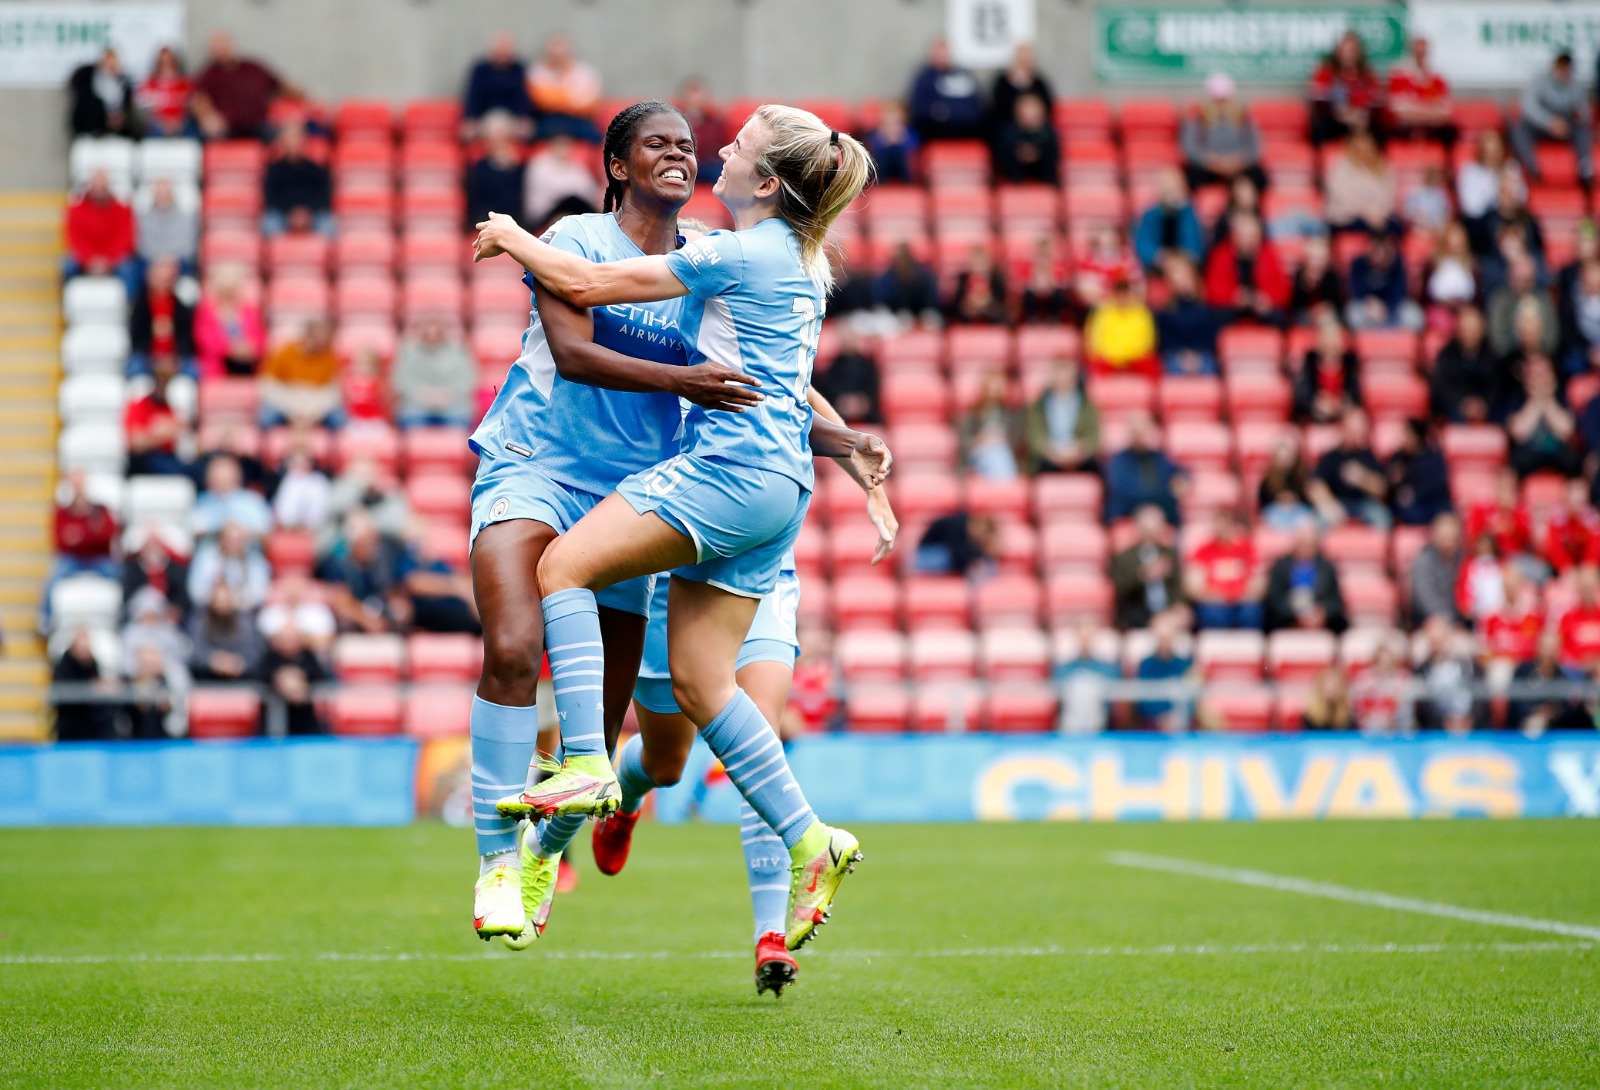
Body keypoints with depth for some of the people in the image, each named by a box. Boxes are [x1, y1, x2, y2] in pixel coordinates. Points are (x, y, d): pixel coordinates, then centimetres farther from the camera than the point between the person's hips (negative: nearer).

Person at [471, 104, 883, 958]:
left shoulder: (737, 254, -8)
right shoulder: (800, 261, 19)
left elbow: (585, 285, -5)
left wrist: (514, 238, 11)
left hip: (735, 465, -10)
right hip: (774, 487, 10)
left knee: (564, 566, -14)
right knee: (697, 678, 7)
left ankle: (587, 766, -23)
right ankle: (808, 842, 5)